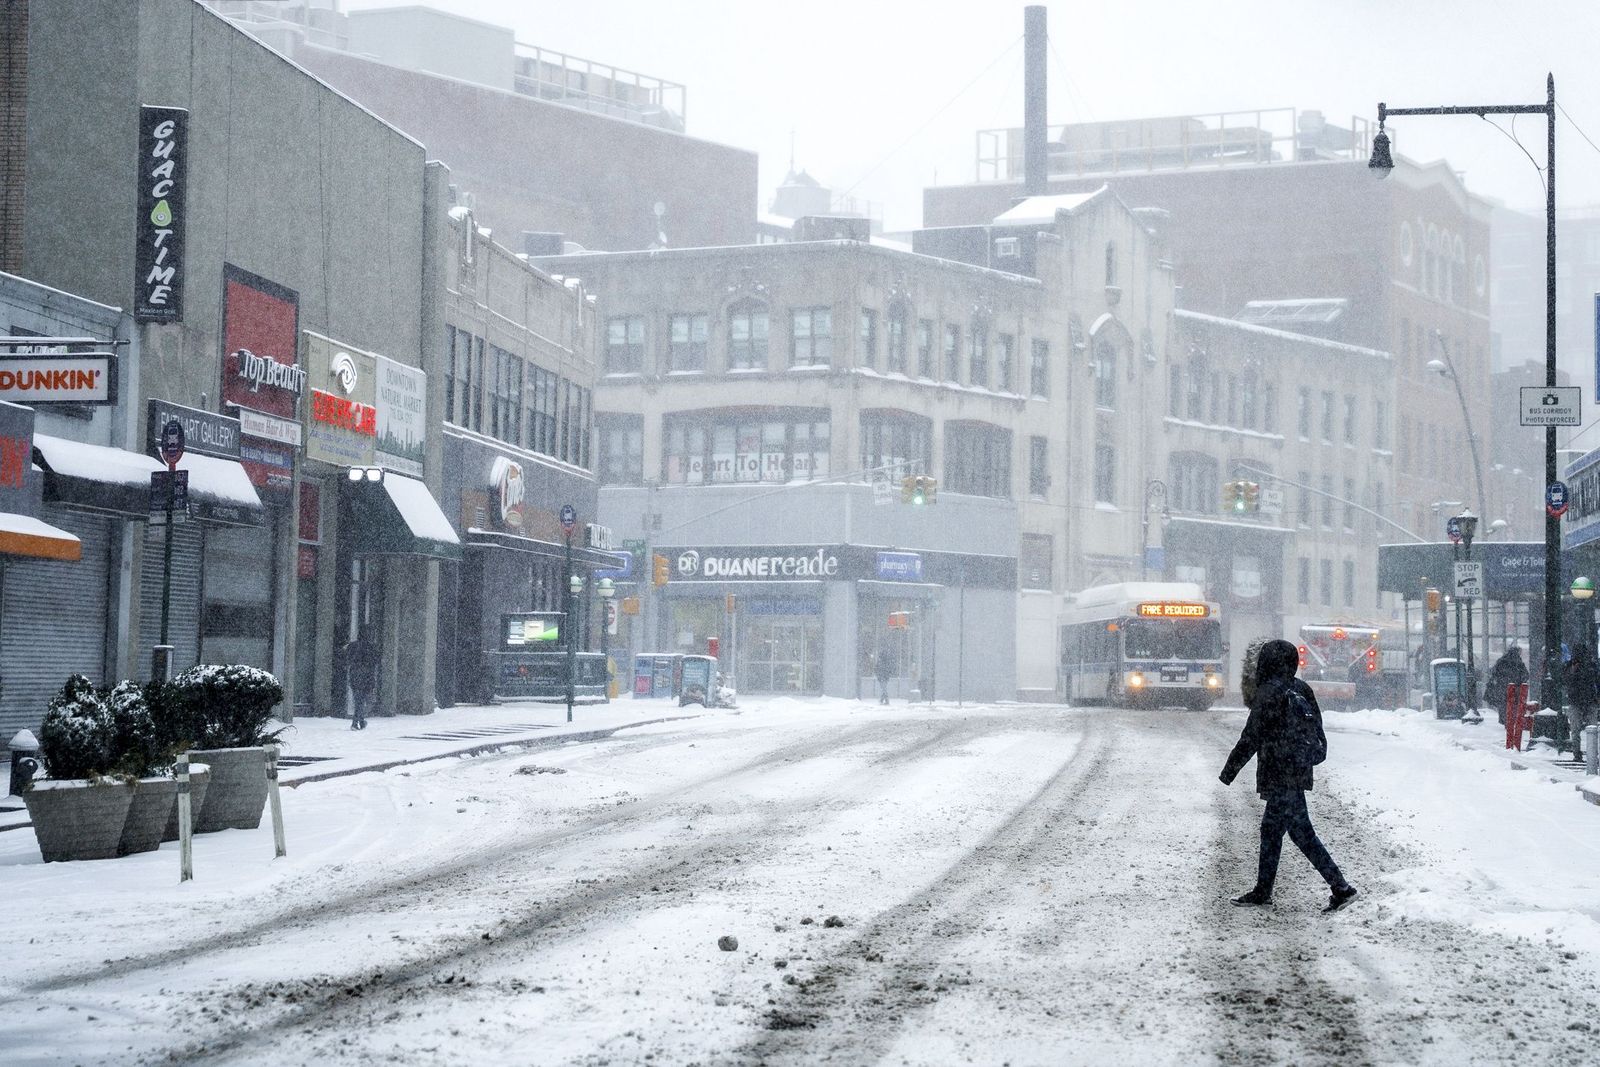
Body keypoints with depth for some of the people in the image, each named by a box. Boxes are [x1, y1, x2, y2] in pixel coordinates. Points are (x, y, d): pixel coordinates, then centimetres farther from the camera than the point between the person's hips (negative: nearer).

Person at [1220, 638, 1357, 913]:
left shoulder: (1269, 694, -15)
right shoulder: (1301, 690, 9)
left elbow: (1251, 737, -13)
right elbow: (1318, 731, 15)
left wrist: (1230, 770, -5)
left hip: (1280, 775, -9)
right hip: (1298, 772, 9)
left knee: (1302, 833, -7)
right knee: (1271, 829, 16)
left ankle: (1340, 887, -8)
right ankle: (1262, 892, 23)